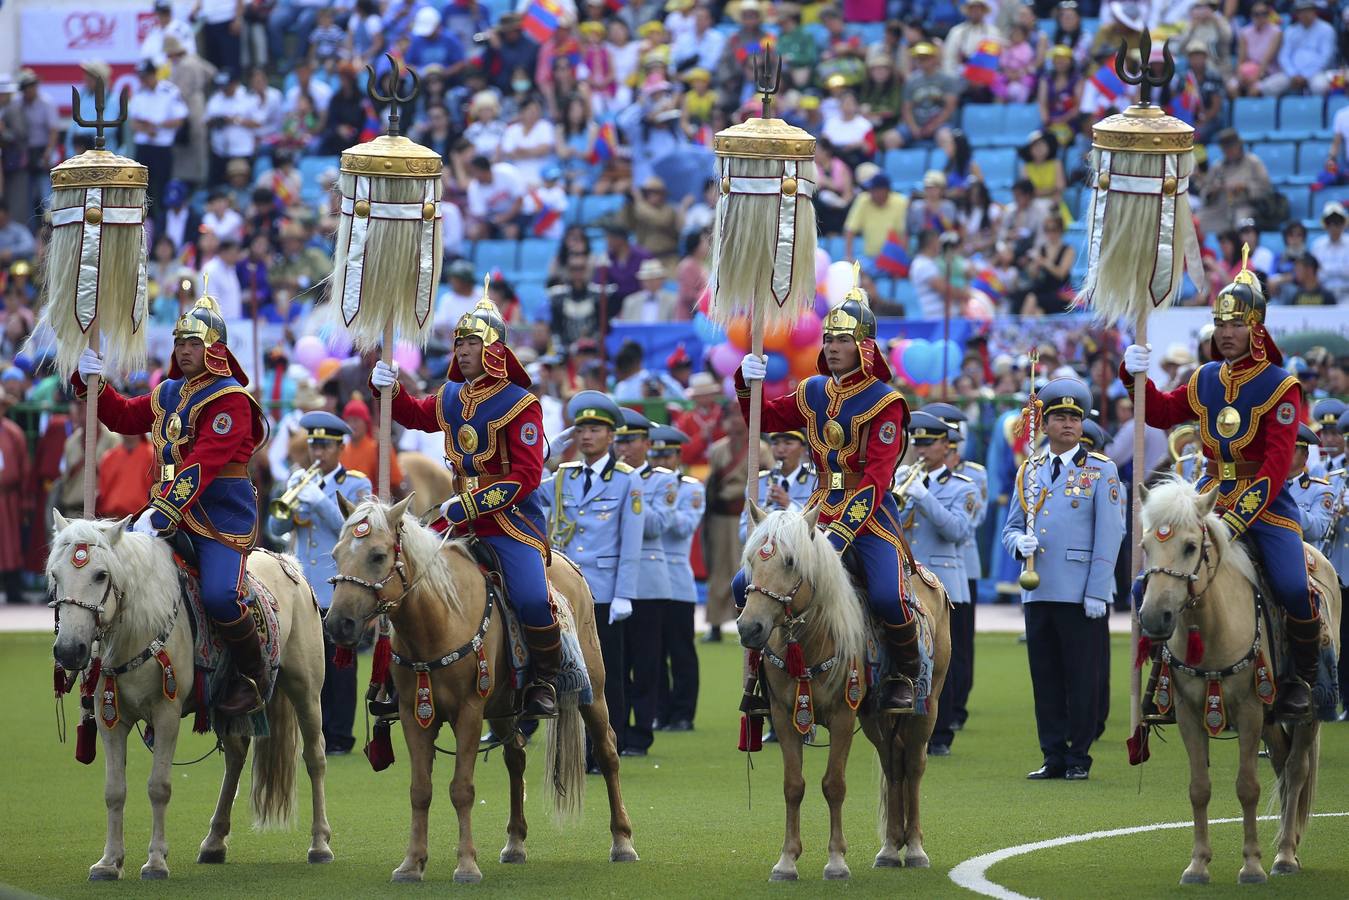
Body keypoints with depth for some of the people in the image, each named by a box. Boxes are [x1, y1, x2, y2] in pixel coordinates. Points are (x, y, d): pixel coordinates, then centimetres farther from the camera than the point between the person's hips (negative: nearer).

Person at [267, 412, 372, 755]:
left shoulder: (356, 485, 1)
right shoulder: (301, 481, 13)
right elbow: (276, 529, 5)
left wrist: (320, 501, -22)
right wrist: (290, 498, -12)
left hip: (340, 590, -4)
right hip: (304, 591, 4)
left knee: (339, 664, -3)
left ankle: (339, 737, 1)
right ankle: (316, 733, 9)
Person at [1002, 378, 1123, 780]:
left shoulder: (1101, 471, 0)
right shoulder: (1029, 471, 13)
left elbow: (1109, 534, -5)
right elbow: (1011, 528, 18)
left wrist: (1096, 593, -12)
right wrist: (1019, 542, -8)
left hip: (1081, 595, -4)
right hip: (1038, 592, 4)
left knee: (1082, 679, 0)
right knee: (1045, 678, 6)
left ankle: (1079, 758, 6)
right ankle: (1054, 757, 12)